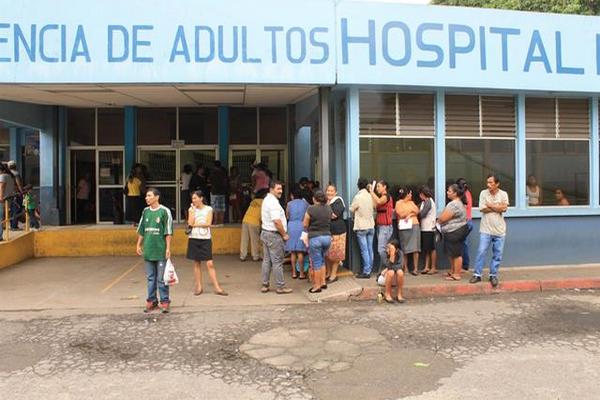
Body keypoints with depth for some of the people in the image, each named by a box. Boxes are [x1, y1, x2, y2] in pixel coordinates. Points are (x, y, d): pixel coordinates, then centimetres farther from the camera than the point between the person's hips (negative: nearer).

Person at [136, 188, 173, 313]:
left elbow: (168, 231, -8)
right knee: (150, 278, 12)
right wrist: (139, 245, 14)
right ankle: (151, 301, 22)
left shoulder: (164, 211, -7)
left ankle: (164, 302, 11)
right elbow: (141, 230, 16)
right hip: (148, 250, 5)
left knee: (161, 278, 1)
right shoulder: (145, 211, 8)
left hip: (160, 250, -5)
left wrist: (168, 248, -11)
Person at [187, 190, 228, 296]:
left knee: (210, 264, -5)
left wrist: (195, 224, -9)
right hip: (194, 238, 2)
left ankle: (217, 287, -2)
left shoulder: (208, 209, 1)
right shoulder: (191, 209, 5)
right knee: (197, 263, 7)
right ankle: (198, 287, 16)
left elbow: (208, 223, -9)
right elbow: (190, 223, -8)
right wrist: (193, 210, -8)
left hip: (206, 239, -2)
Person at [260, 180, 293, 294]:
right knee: (277, 262, -3)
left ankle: (265, 285, 19)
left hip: (265, 232, 10)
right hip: (274, 235, -10)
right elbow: (277, 221, -25)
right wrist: (284, 234, -13)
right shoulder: (273, 202, -19)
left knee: (266, 260, 13)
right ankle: (280, 287, 4)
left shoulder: (266, 200, 14)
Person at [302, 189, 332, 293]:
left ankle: (317, 286, 11)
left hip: (315, 238, -5)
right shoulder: (328, 208, 2)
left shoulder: (311, 209, -12)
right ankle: (323, 282, 24)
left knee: (316, 263, 4)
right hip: (327, 237, 5)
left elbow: (305, 225, -6)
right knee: (322, 260, 21)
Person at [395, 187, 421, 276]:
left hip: (414, 226, 4)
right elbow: (401, 215, -7)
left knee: (415, 248, -4)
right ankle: (405, 268, 4)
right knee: (405, 249, -3)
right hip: (404, 227, -4)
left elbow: (417, 211, 6)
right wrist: (411, 210, 0)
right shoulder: (399, 203, 3)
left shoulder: (411, 202, 19)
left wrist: (409, 215, -9)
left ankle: (415, 268, -3)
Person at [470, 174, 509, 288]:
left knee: (497, 254, 7)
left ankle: (493, 275, 20)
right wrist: (498, 207, -10)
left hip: (499, 230, 1)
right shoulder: (483, 193, -2)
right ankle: (477, 274, 8)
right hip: (486, 229, -1)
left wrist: (490, 205, -10)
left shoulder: (503, 194, 1)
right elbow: (483, 209, -12)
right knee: (481, 252, -2)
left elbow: (504, 208, -14)